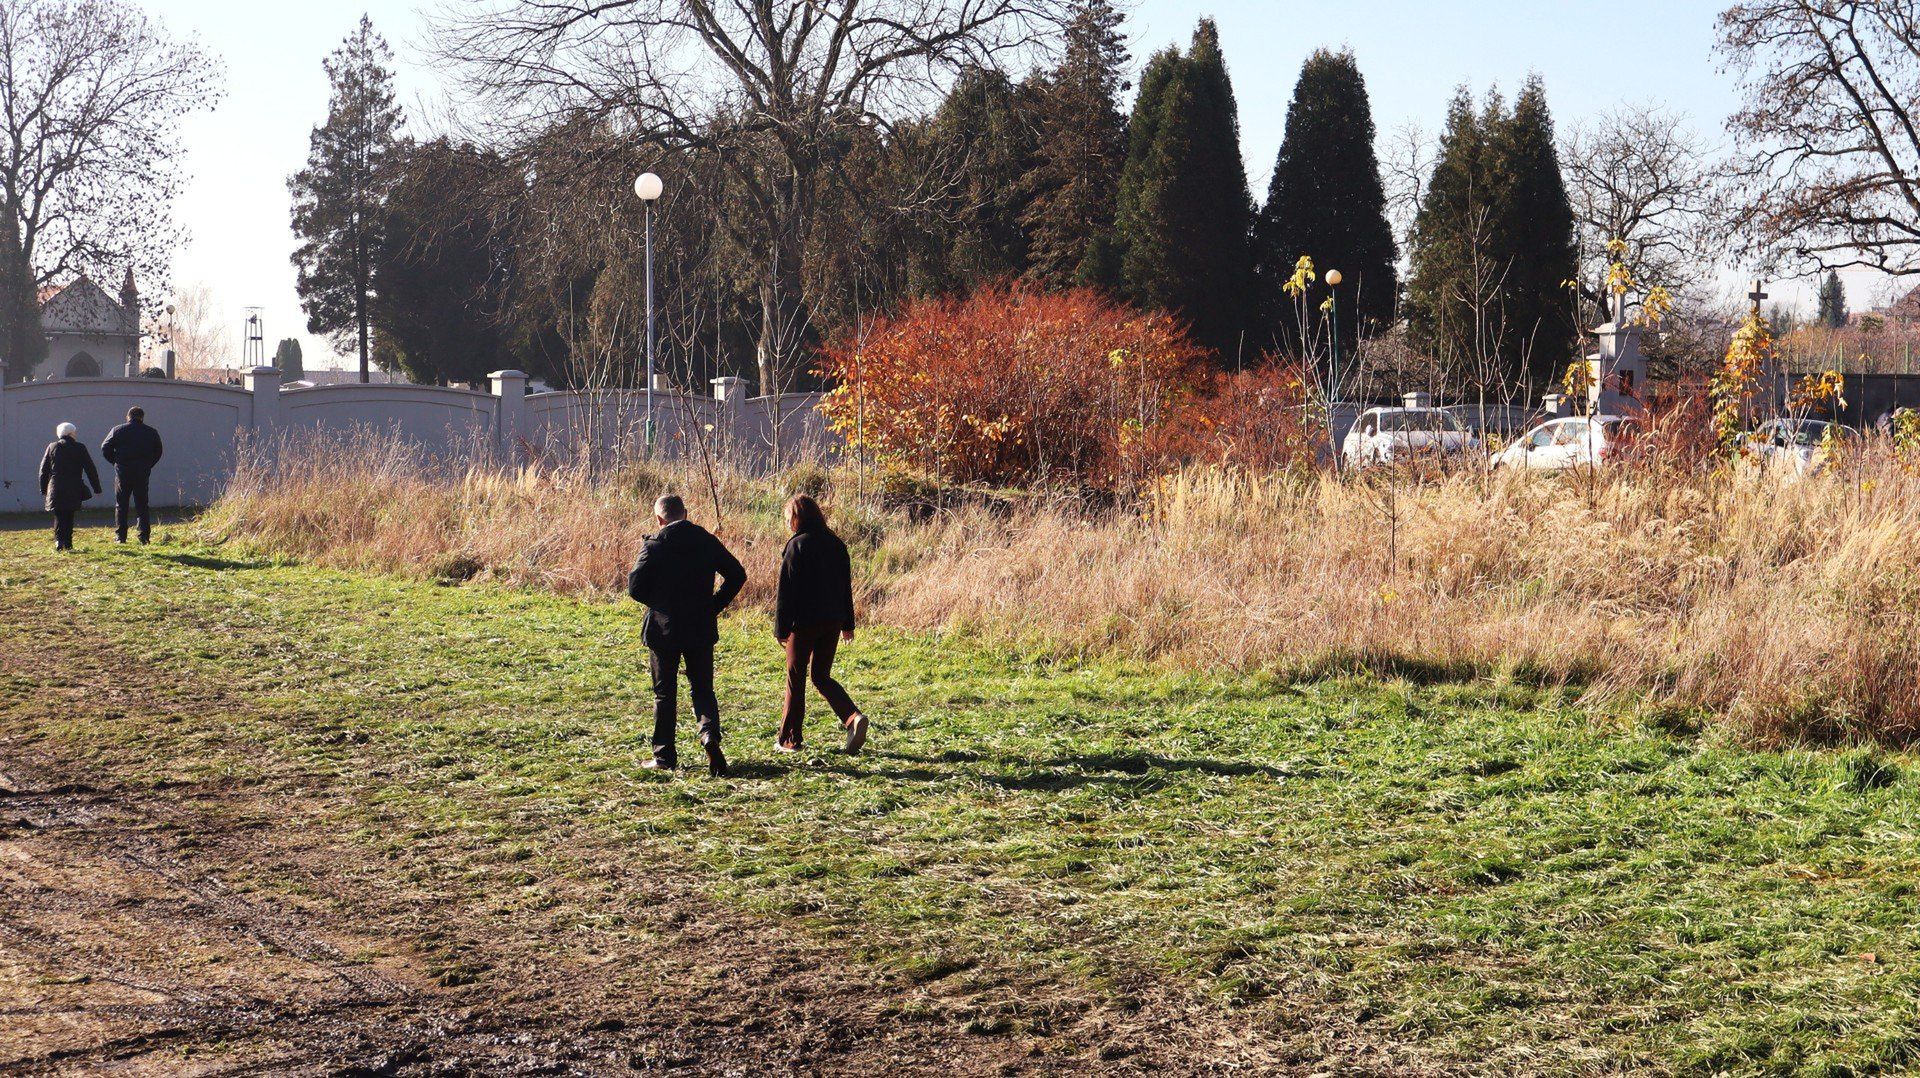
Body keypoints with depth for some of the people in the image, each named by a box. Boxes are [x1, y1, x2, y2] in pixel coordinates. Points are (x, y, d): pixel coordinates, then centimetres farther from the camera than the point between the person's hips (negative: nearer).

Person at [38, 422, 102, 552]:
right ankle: (68, 543, 6)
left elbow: (43, 469, 9)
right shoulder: (79, 449, -1)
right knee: (69, 516, 10)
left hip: (55, 489, 1)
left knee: (59, 517, 5)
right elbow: (90, 469, 0)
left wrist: (43, 489, 17)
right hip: (73, 489, -1)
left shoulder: (52, 447, 6)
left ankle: (59, 540, -14)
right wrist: (96, 487, 6)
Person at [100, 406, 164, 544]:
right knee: (142, 505, 6)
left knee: (121, 505, 8)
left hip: (123, 472, -1)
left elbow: (105, 448, -1)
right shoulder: (152, 433, 3)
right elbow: (158, 452, 8)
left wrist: (116, 462, 9)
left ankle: (120, 536, 5)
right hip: (143, 474, 1)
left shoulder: (117, 430, 0)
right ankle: (144, 536, -1)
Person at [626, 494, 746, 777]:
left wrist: (656, 601, 7)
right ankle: (709, 733, -15)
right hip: (701, 628, 3)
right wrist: (715, 604, 7)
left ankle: (664, 756, 10)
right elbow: (737, 575, 2)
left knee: (665, 693, 8)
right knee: (702, 688, 11)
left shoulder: (654, 545, -10)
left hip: (663, 629, -2)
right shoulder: (707, 542, 1)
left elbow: (635, 587, -12)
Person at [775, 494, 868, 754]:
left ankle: (790, 739, 11)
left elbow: (786, 590, -11)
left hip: (804, 621, -6)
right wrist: (847, 624, 19)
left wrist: (781, 628, -7)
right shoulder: (836, 544, 8)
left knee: (796, 678, 6)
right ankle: (853, 717, -8)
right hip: (833, 621, 6)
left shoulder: (797, 545, -11)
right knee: (821, 676, 14)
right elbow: (845, 586, 13)